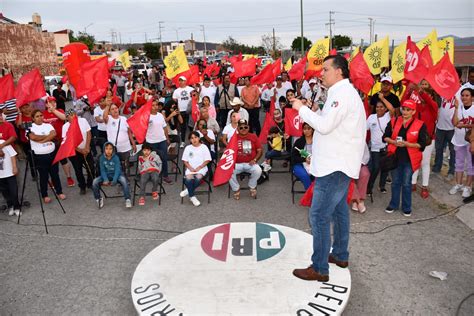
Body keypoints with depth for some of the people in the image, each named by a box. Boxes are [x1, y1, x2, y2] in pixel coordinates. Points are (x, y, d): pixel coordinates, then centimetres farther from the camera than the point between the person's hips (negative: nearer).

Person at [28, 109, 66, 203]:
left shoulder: (48, 125, 6)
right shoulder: (30, 127, -5)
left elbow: (54, 134, -12)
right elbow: (33, 137, -23)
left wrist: (42, 140, -19)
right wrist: (48, 136, -11)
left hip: (52, 154, 3)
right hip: (39, 156, -3)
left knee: (55, 174, 13)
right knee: (44, 176, 6)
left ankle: (59, 192, 26)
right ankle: (44, 196, 18)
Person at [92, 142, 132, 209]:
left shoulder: (116, 157, -13)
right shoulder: (102, 158, -6)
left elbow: (117, 170, -19)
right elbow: (102, 170, -7)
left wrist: (114, 180, -33)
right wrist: (105, 180, -25)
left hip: (116, 174, -3)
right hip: (106, 175, 3)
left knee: (123, 180, -34)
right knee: (95, 182, -21)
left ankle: (127, 199, -24)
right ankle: (98, 198, 5)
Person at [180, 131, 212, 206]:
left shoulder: (204, 147, 2)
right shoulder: (188, 148, 8)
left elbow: (207, 160, -1)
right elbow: (185, 161, 8)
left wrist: (199, 167, -12)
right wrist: (190, 168, -9)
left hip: (201, 168, -2)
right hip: (190, 168, 2)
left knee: (198, 178, -32)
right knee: (188, 178, -28)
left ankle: (188, 191, -8)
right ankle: (192, 197, -15)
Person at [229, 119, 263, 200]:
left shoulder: (253, 137, 5)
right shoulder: (234, 138, 4)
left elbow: (260, 150, 6)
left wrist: (255, 159, -9)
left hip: (250, 163, 0)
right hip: (237, 164, 0)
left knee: (258, 170, -30)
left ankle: (252, 187, 2)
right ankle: (236, 189, 0)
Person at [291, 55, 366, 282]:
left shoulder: (342, 93, -16)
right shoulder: (344, 92, 18)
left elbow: (325, 125, -24)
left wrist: (302, 109, -14)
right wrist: (312, 114, 7)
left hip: (335, 166, -11)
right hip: (339, 163, 11)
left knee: (319, 216, -7)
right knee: (338, 209, 20)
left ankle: (319, 269, 1)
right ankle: (340, 255, 34)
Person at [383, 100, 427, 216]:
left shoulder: (420, 125, -7)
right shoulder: (394, 122, 1)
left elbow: (422, 144, -10)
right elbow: (385, 137, 4)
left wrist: (406, 144, -21)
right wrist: (394, 142, -15)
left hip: (409, 159, -2)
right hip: (395, 157, 3)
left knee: (406, 184, 6)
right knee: (395, 182, 14)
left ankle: (406, 207, 22)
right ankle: (393, 204, 29)